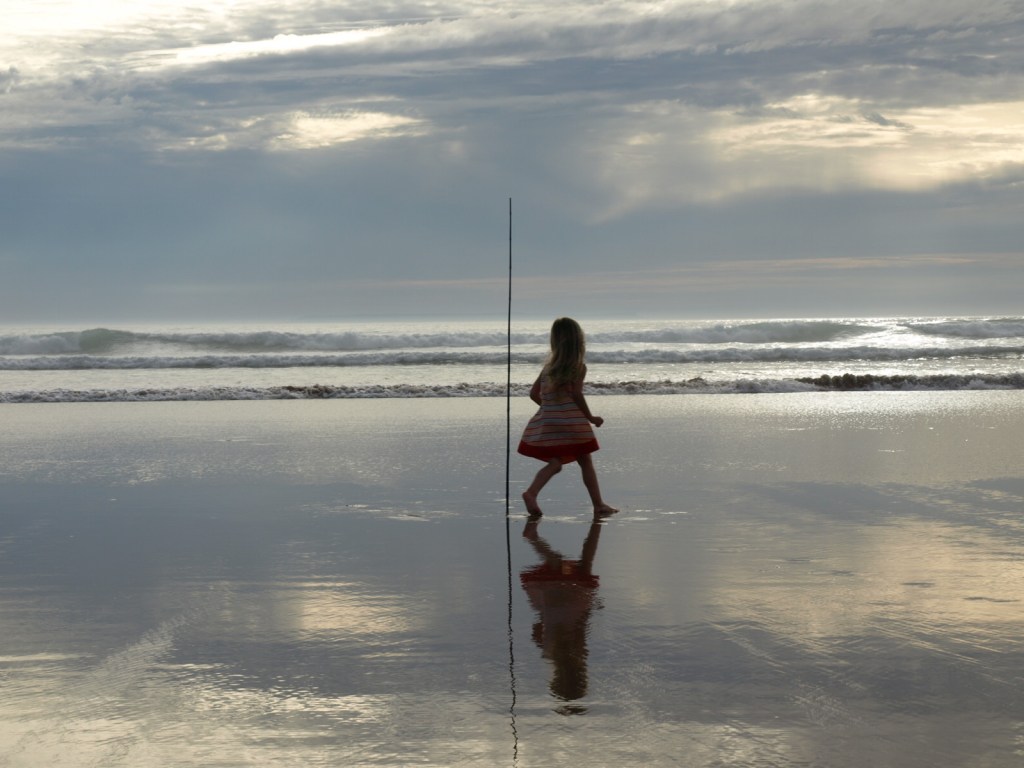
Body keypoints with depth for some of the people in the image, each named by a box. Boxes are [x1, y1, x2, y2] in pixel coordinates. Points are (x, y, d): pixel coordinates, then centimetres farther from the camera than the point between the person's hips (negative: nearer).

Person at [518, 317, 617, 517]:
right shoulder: (579, 366, -7)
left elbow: (534, 393, 11)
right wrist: (590, 417, -4)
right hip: (570, 422, -5)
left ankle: (531, 493, -18)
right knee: (586, 462, 8)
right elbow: (576, 394, -14)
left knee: (555, 463, 6)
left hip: (548, 421, 5)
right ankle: (598, 504, 13)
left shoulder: (550, 365, 10)